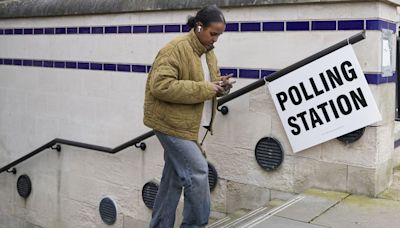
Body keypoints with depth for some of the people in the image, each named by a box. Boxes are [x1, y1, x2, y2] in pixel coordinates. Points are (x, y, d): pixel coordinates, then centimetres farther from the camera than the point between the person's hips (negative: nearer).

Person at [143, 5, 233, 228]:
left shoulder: (209, 53, 12)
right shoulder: (175, 49, -17)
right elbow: (160, 86, -27)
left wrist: (219, 85, -1)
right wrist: (205, 89, -25)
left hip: (187, 124, 9)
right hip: (172, 123, -9)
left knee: (174, 178, 14)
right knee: (198, 171, -10)